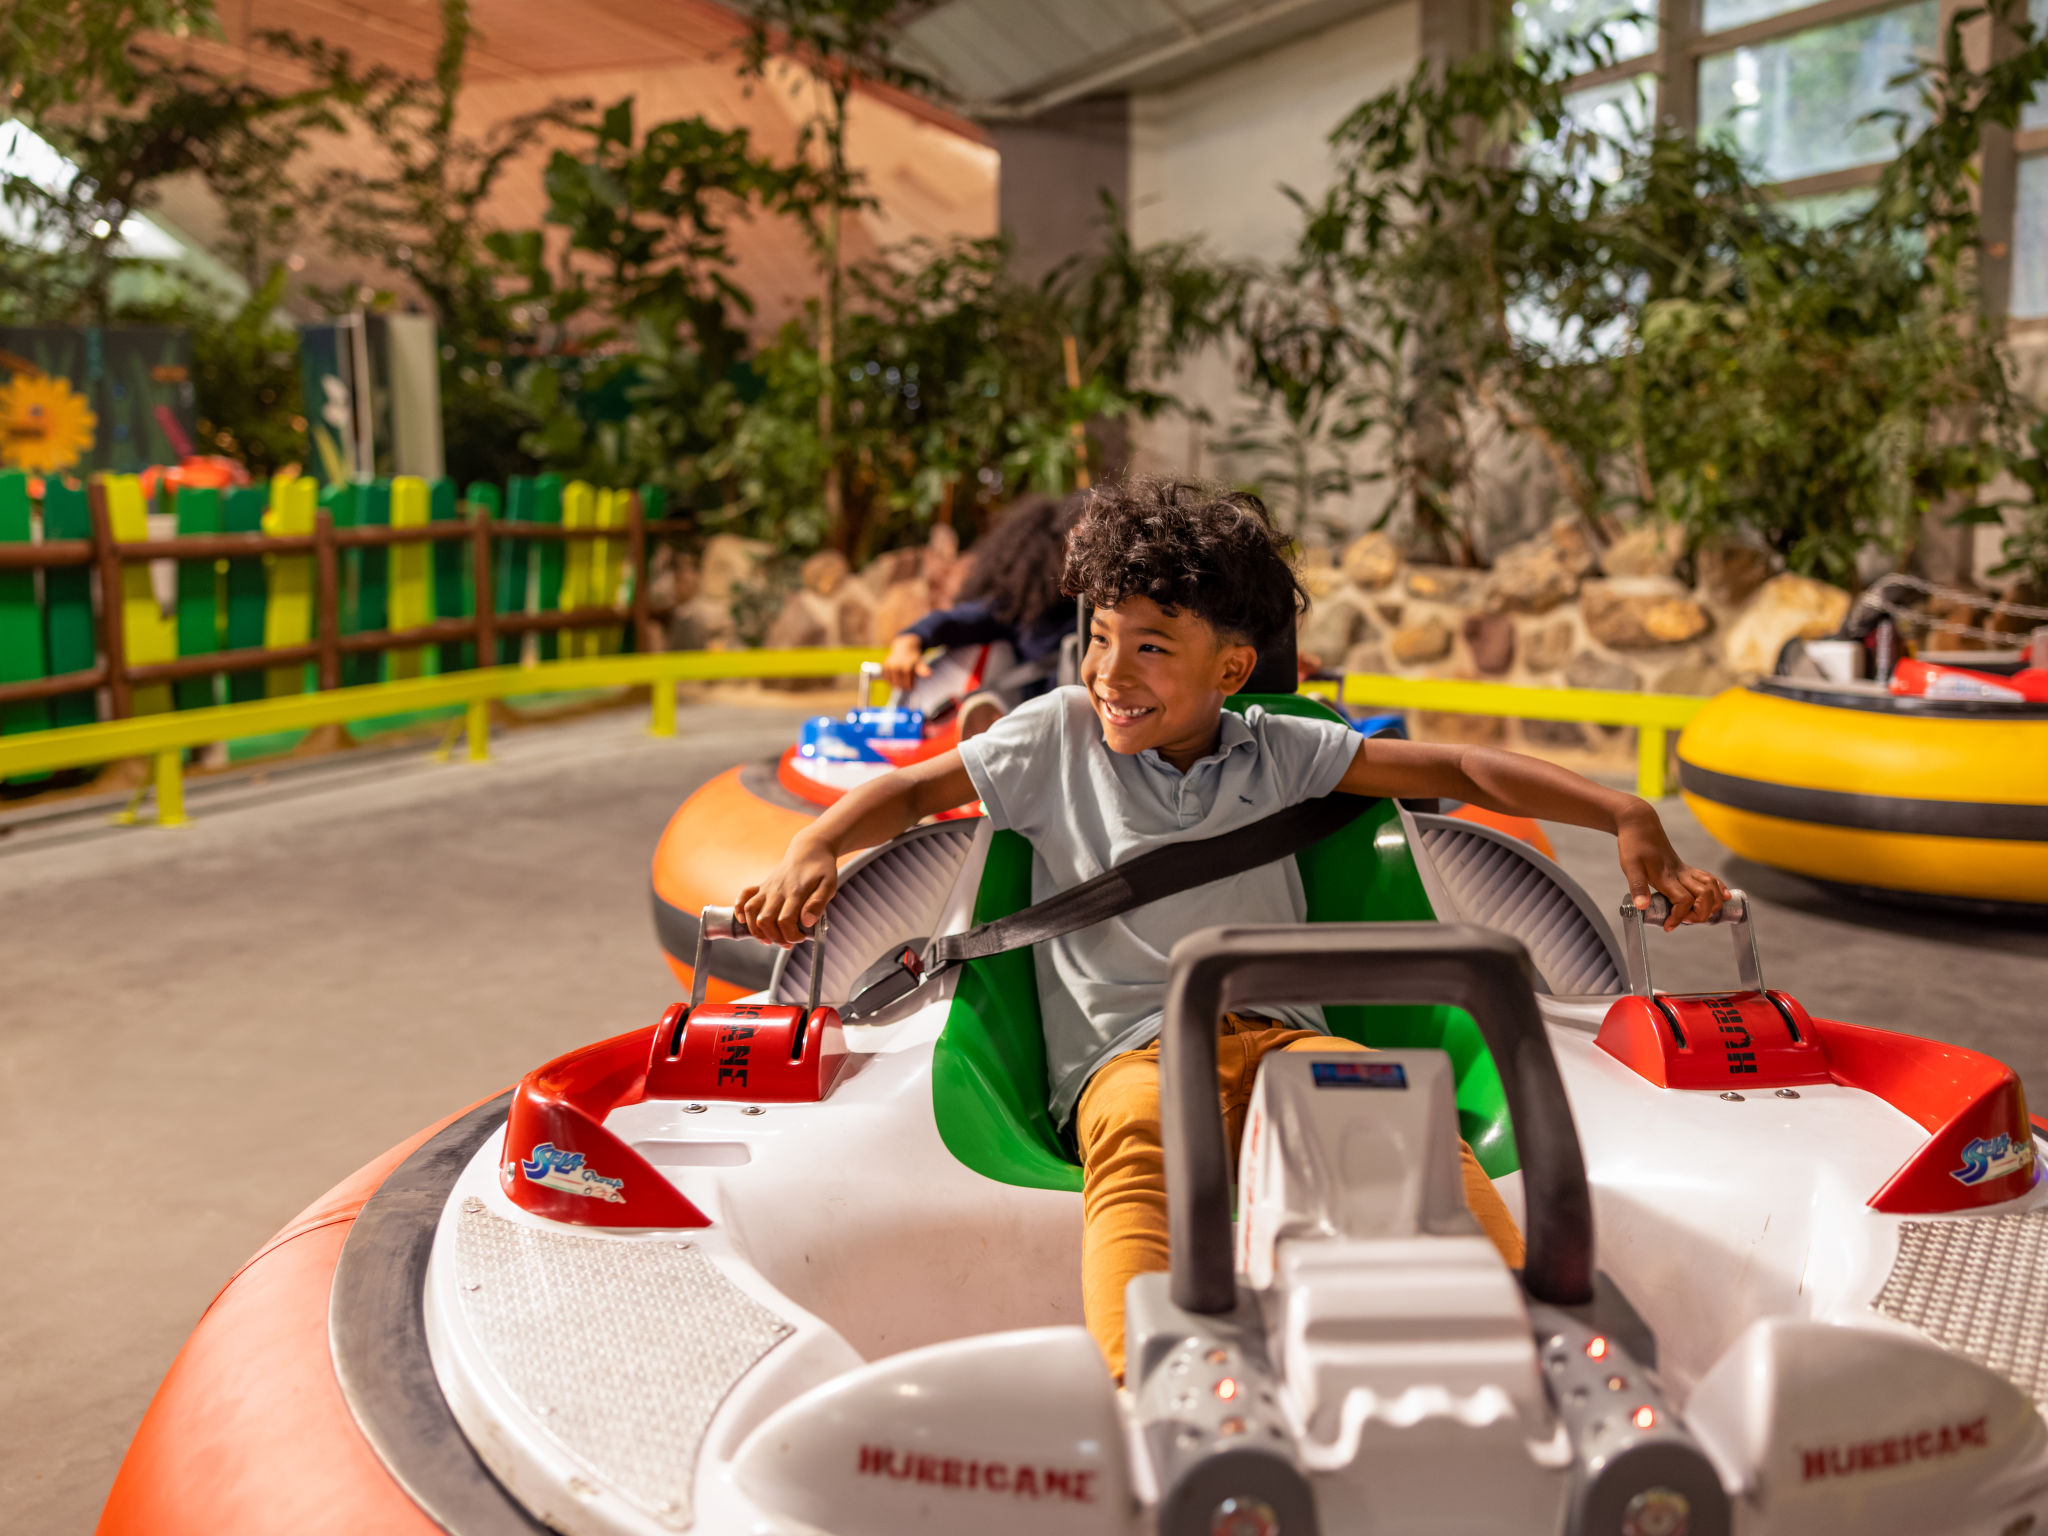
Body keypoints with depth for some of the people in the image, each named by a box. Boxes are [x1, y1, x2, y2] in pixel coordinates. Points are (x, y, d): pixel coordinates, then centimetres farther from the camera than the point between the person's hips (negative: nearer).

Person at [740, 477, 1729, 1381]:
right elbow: (912, 792, 15)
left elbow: (1456, 770, 11)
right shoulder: (1059, 733, 11)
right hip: (1127, 1054, -2)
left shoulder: (1277, 751, 13)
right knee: (1138, 1135, -38)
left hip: (1279, 1038, 3)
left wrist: (1625, 816, 2)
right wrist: (811, 849, -5)